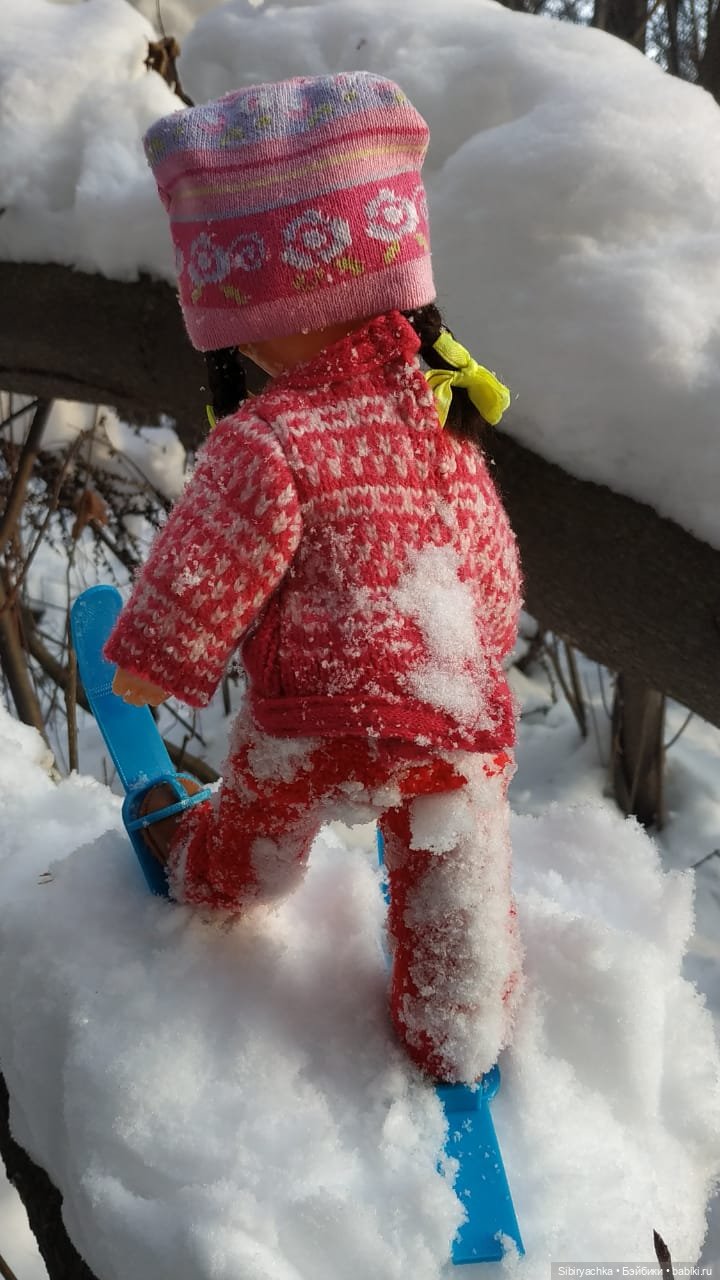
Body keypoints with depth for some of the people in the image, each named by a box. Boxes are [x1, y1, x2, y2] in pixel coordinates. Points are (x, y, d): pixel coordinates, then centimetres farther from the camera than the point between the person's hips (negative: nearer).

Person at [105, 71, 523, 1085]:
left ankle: (201, 875, 60)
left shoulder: (265, 443, -25)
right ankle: (458, 1039, 37)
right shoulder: (442, 415, -4)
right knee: (452, 882, 20)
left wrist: (150, 658, 4)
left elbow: (204, 572, -16)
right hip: (459, 715, 3)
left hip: (313, 717, -3)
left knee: (256, 827, 30)